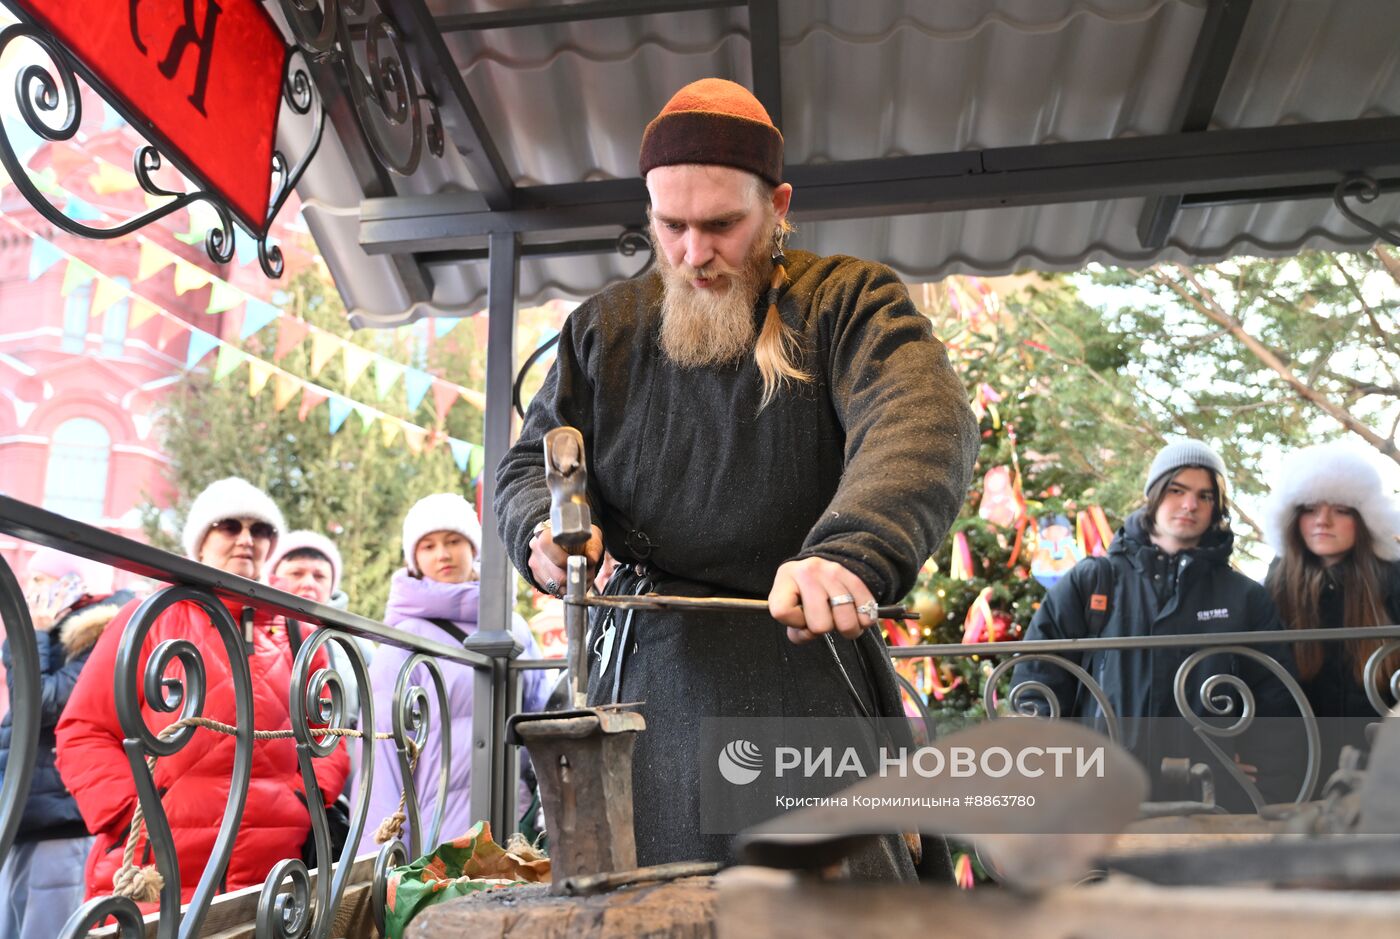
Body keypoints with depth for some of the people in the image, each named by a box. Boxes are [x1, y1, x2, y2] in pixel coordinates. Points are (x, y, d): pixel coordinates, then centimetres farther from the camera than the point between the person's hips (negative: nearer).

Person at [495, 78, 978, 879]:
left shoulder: (848, 302, 0)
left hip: (808, 679, -3)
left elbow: (926, 420, -19)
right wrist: (545, 528, -11)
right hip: (649, 689, 3)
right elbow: (529, 467, 14)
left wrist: (851, 551, -38)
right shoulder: (604, 328, 13)